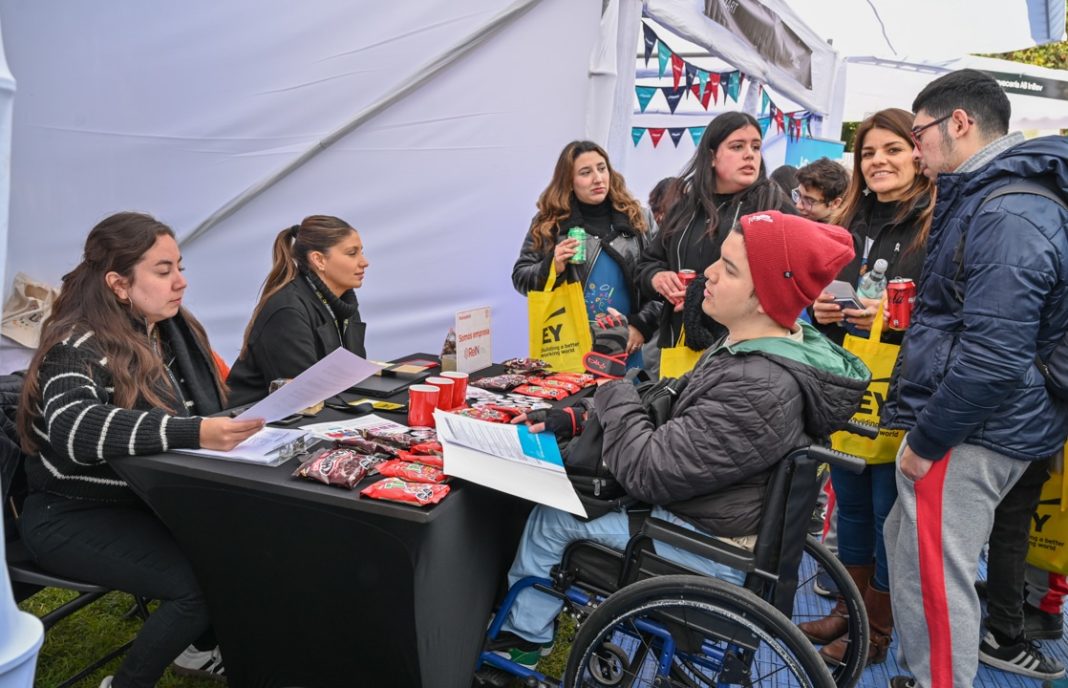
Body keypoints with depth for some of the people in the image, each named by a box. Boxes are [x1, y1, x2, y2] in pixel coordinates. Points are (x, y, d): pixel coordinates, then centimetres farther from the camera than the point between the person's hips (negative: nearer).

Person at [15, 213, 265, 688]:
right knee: (204, 581, -24)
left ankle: (201, 642, 16)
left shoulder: (175, 328, 3)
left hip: (149, 497, 7)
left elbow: (207, 411, 11)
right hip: (74, 515, -7)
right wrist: (193, 434, -51)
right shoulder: (79, 347, -20)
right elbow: (73, 428, -40)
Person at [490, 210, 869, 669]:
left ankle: (522, 636, 28)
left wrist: (611, 380, -20)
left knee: (549, 518, 3)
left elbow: (648, 474, -28)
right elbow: (671, 409, 7)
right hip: (712, 508, 9)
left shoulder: (758, 389, -33)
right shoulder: (751, 348, -3)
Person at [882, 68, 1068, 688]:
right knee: (906, 542, 21)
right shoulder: (985, 198, 14)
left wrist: (925, 441, -18)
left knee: (933, 575, -1)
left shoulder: (1007, 215, -20)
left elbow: (993, 357, -25)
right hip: (982, 424, 11)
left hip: (971, 432, -11)